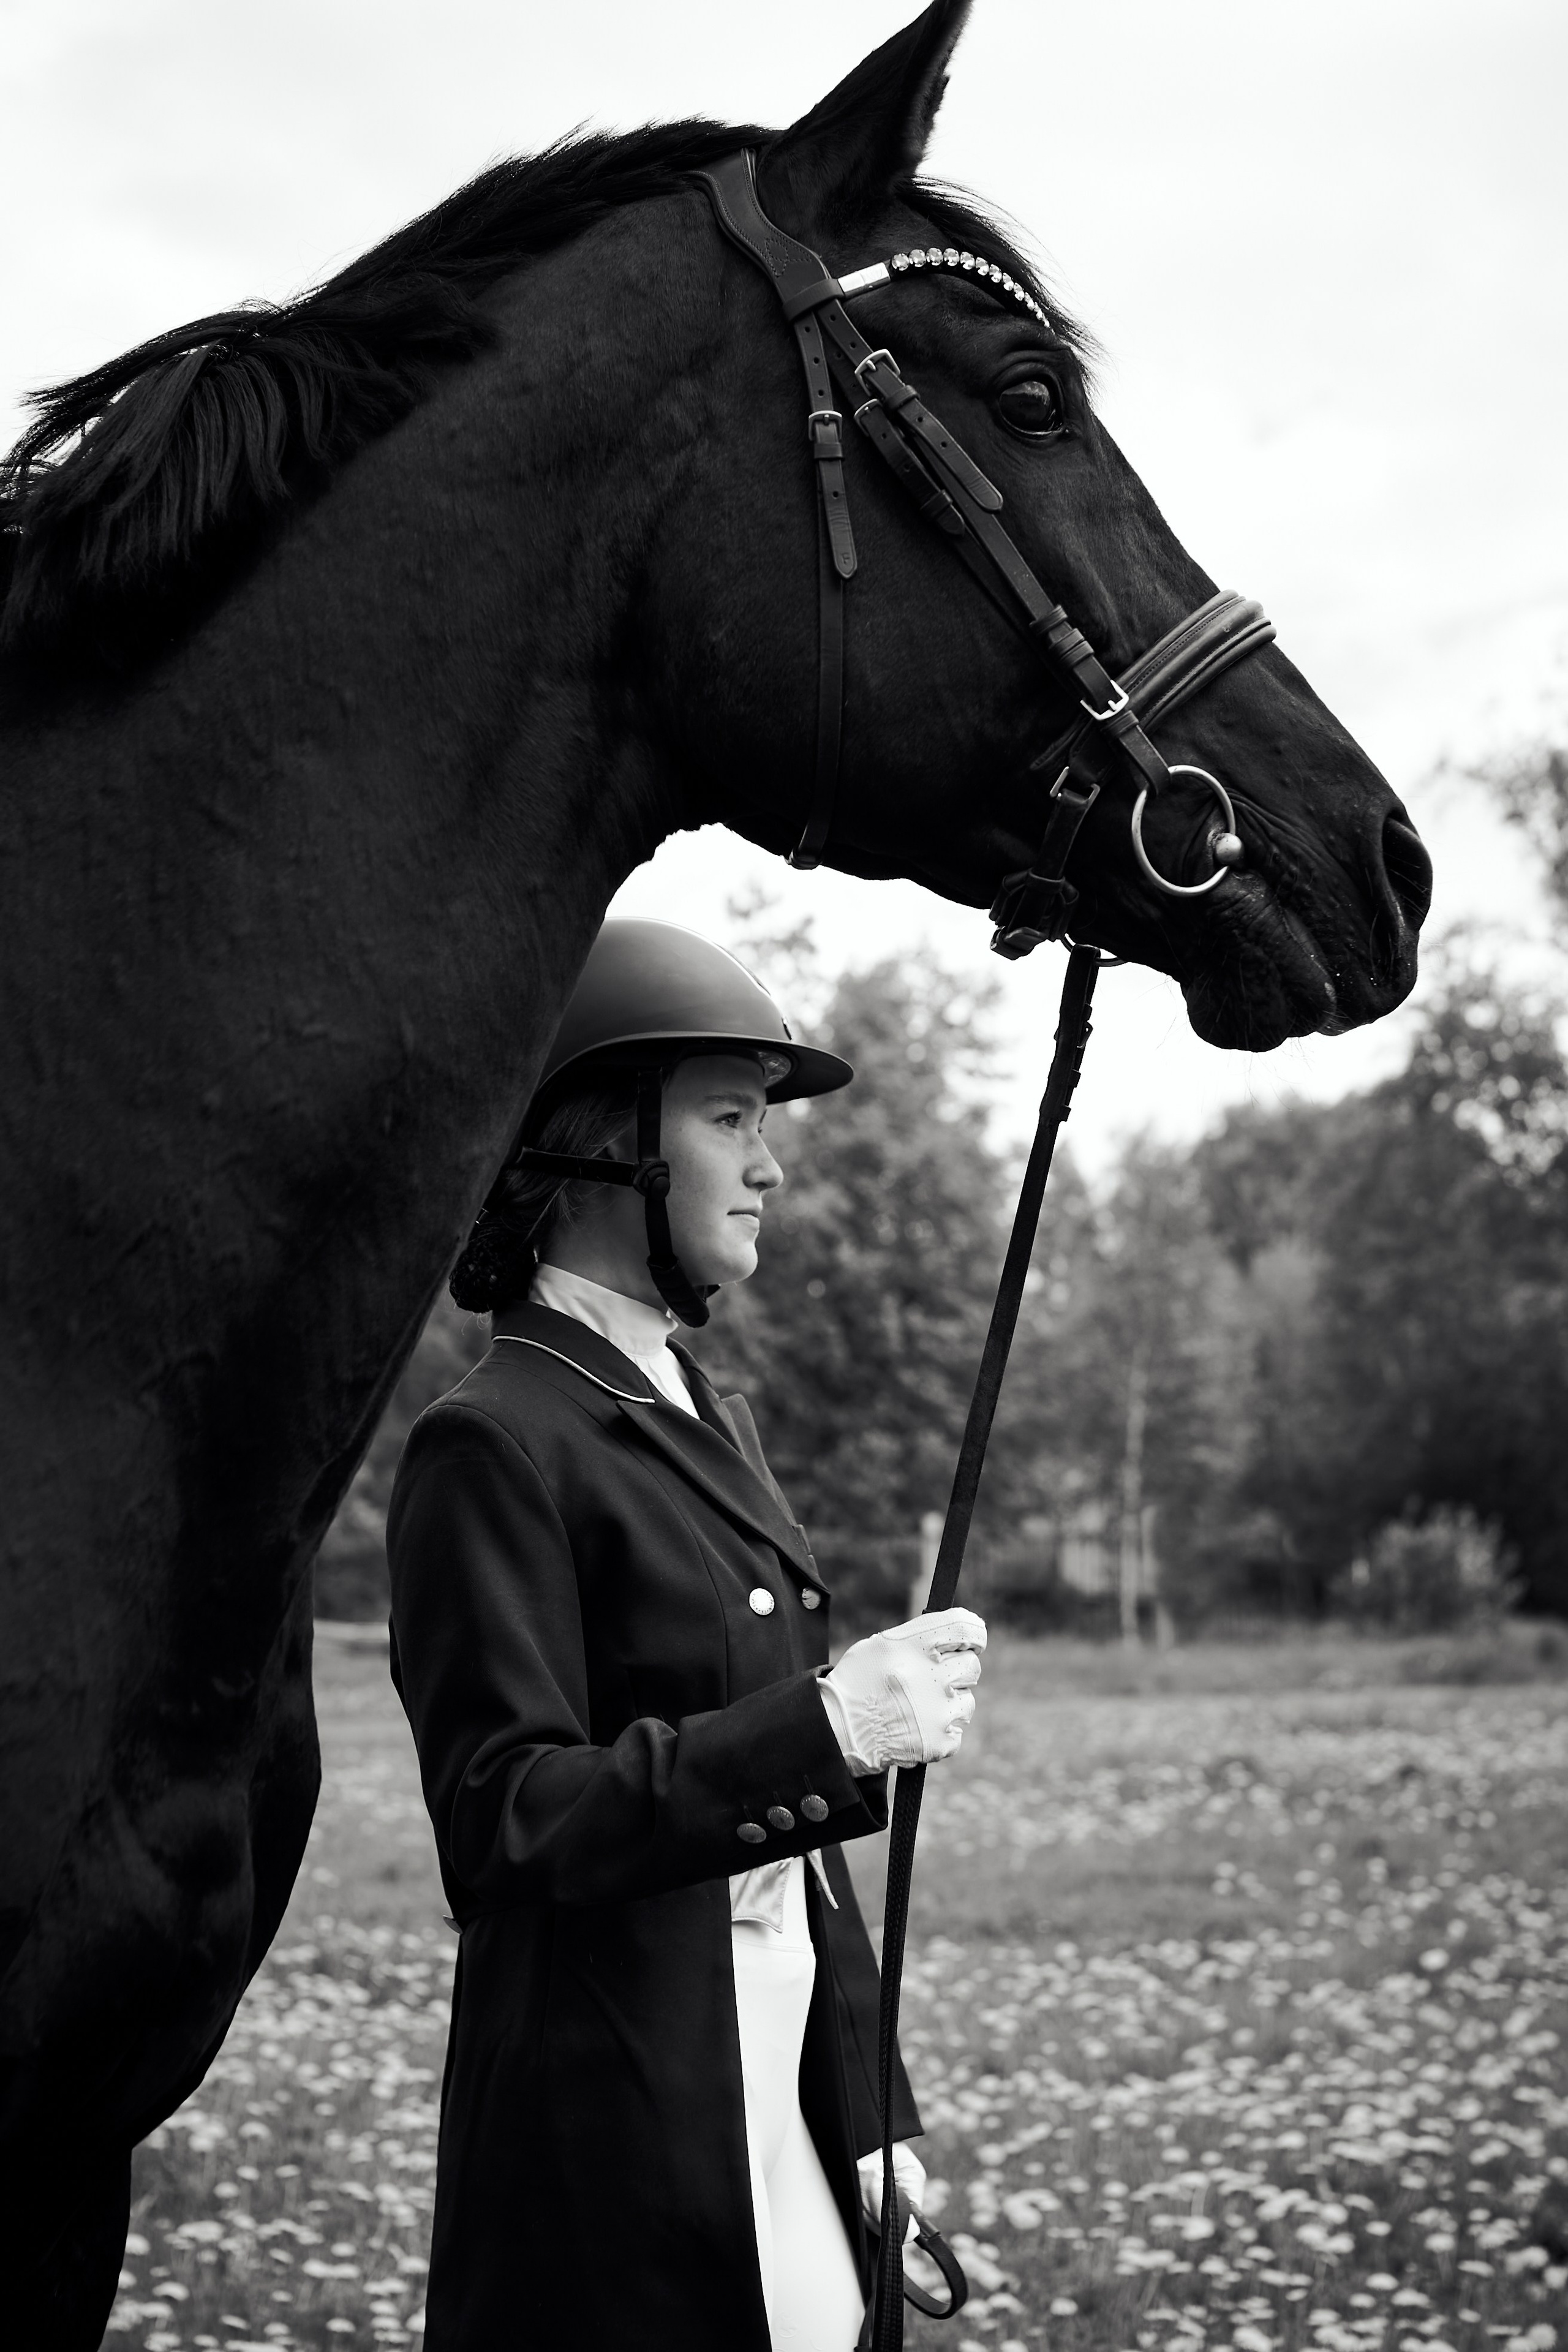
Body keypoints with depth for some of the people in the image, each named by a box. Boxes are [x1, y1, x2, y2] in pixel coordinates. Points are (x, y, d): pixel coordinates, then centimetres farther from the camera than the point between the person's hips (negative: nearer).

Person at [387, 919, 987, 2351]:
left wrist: (872, 2104, 14)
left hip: (791, 2071, 8)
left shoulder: (714, 1421, 13)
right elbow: (506, 1818, -18)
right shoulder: (493, 1445, -13)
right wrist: (824, 1731, -27)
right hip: (619, 2126, -8)